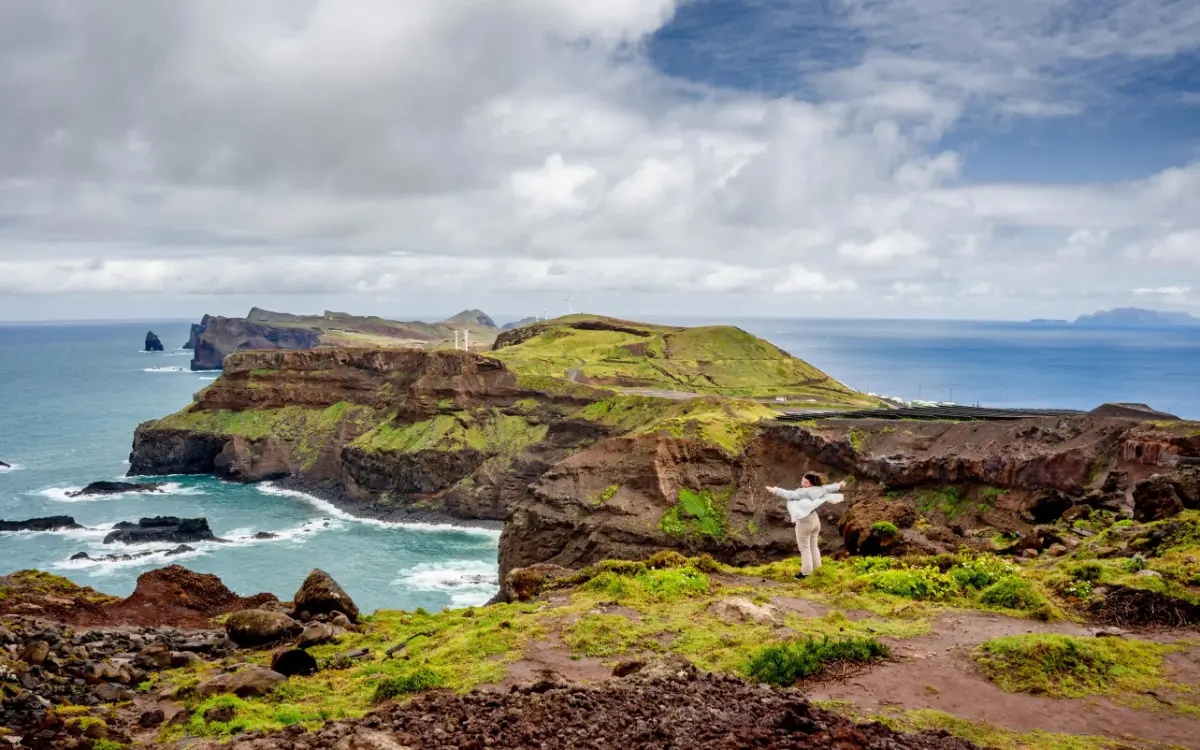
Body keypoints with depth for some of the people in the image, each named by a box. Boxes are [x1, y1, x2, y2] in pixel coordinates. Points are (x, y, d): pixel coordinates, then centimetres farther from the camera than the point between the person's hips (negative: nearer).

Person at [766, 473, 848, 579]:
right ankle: (816, 570, 25)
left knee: (804, 548, -1)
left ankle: (805, 572, 3)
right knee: (813, 546, 18)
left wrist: (775, 491, -41)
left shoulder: (803, 492, -20)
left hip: (804, 522, -8)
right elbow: (829, 488, 16)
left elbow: (790, 494, -33)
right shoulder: (817, 490, 2)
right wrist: (839, 486, 34)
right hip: (815, 520, 8)